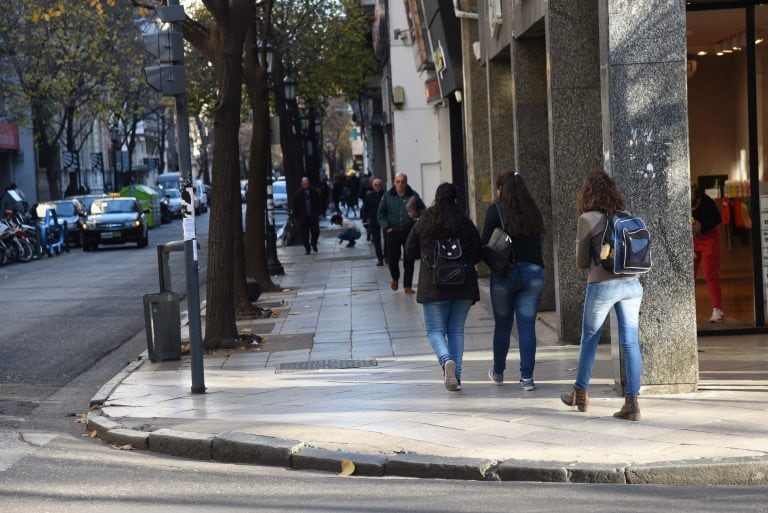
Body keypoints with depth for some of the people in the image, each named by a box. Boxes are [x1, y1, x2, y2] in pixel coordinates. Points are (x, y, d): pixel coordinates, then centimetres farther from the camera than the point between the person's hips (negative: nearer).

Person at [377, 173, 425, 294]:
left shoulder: (413, 195, 1)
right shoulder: (388, 196, 2)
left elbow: (423, 210, 8)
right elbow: (380, 214, 6)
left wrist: (416, 214, -13)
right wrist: (386, 227, -5)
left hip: (409, 232, 0)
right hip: (393, 232, 0)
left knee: (409, 260, 1)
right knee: (392, 257, 2)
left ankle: (407, 286, 9)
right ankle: (395, 278, 31)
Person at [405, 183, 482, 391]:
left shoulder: (423, 223, 0)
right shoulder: (466, 224, 0)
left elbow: (410, 251, 6)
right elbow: (477, 255, 4)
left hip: (434, 285, -1)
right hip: (463, 285, 2)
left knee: (435, 330, 4)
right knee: (456, 330, 10)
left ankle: (447, 360, -24)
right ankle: (456, 376, 6)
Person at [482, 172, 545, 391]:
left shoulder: (496, 210, -4)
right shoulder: (533, 212, 9)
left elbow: (485, 242, -6)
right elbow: (538, 243, 11)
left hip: (504, 272, -2)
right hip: (533, 272, 2)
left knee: (502, 325, 12)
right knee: (527, 326, 3)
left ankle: (498, 372, 28)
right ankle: (527, 377, -1)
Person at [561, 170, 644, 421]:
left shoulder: (587, 219, -3)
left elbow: (581, 262, 2)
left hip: (602, 285, -3)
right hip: (631, 284, 4)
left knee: (589, 339, 14)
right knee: (630, 343, 2)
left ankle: (580, 393, 27)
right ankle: (632, 401, -3)